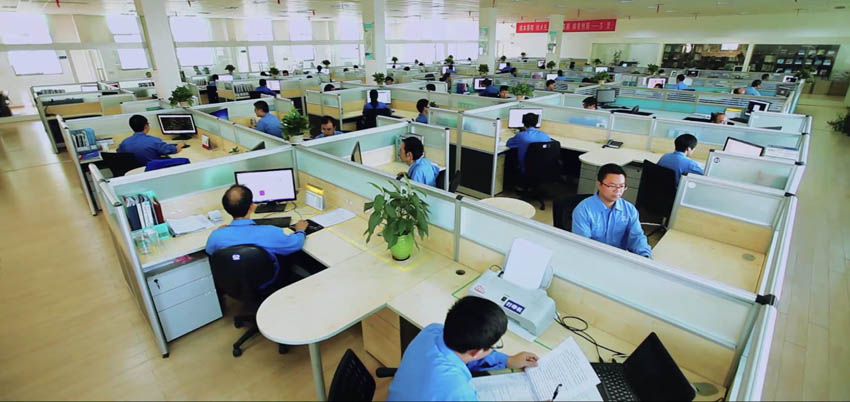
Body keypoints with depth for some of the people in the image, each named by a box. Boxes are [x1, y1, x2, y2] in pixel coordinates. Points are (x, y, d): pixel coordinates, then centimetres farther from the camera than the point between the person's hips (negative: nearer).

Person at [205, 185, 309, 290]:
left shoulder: (216, 236, -26)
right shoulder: (270, 233, -34)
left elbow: (209, 251, 0)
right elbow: (296, 244, -14)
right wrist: (300, 230, 8)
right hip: (267, 286, -3)